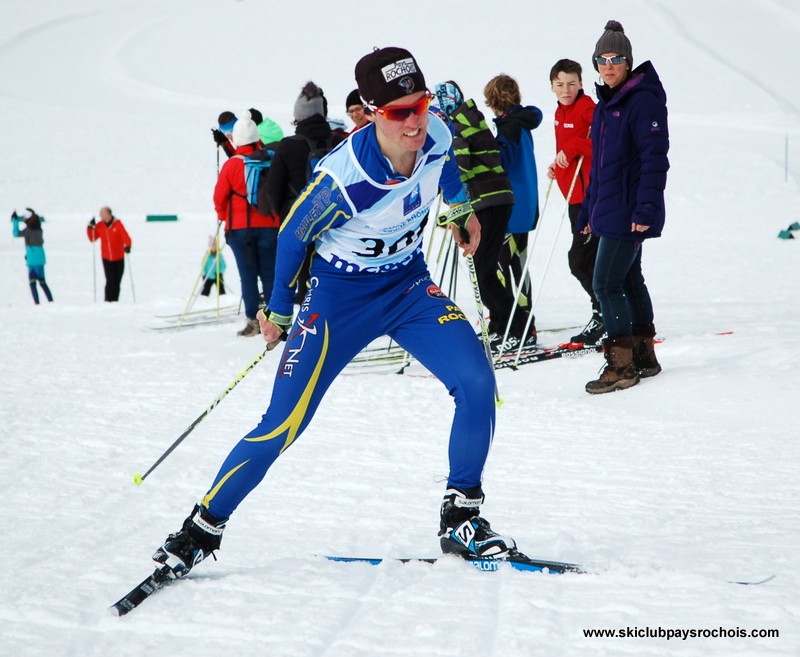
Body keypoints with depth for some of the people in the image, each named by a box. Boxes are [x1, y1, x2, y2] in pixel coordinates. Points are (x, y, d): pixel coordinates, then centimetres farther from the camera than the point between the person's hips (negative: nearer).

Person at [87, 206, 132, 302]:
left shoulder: (117, 224, -9)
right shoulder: (100, 226, 1)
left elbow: (125, 237, -15)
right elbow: (92, 238, 9)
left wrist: (127, 246, -34)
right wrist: (90, 228, -6)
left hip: (118, 258, -1)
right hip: (106, 258, 1)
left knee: (117, 282, 6)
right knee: (110, 281, -10)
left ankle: (115, 301, 15)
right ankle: (108, 301, -7)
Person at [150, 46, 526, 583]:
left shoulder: (438, 136, -17)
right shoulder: (343, 179, -31)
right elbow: (294, 235, -11)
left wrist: (462, 211, 28)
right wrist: (279, 310, 2)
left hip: (410, 286, 5)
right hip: (341, 296, -5)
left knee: (477, 383, -16)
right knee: (284, 426, -9)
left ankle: (461, 519, -1)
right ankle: (202, 529, 9)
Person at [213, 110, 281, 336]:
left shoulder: (231, 165, -10)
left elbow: (219, 196, -2)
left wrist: (223, 216, 17)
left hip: (240, 227, -2)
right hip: (269, 225, 2)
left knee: (248, 275, 1)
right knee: (270, 273, 8)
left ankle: (253, 319, -3)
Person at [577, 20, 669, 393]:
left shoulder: (644, 100, -13)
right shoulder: (605, 104, 15)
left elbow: (655, 158, -19)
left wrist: (645, 209, -23)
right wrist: (588, 211, 20)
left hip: (629, 213, -9)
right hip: (610, 210, 9)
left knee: (606, 284, -11)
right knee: (629, 282, 15)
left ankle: (621, 365, -7)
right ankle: (643, 356, 24)